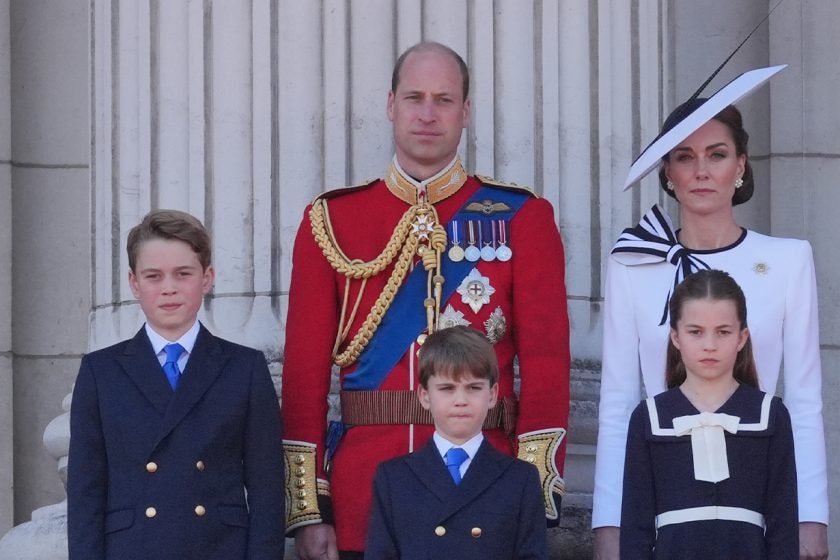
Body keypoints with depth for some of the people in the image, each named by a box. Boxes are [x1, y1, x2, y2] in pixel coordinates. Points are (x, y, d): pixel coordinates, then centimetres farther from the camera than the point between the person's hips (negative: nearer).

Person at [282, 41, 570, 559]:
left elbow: (547, 362, -2)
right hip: (362, 492, 1)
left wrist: (537, 498, -11)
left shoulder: (523, 219, 3)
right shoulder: (331, 220, 6)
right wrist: (307, 511, -3)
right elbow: (305, 370, 4)